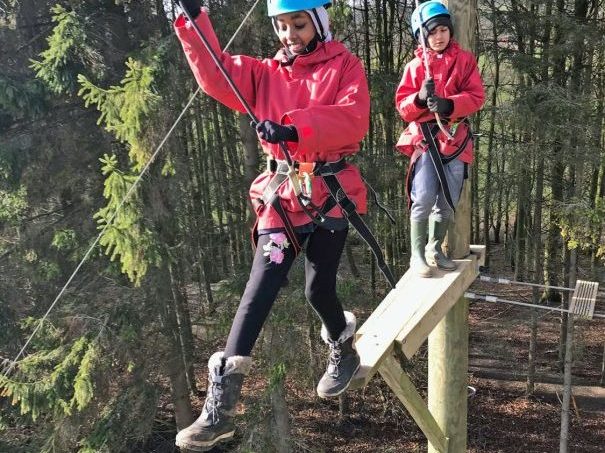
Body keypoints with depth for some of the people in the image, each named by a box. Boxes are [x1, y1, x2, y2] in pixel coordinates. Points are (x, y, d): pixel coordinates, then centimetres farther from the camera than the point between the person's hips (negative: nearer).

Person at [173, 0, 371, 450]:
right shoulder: (266, 73, 14)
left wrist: (296, 127, -29)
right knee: (263, 283, -10)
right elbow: (217, 76, -1)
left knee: (319, 288, 1)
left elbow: (354, 118, -15)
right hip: (282, 193, 2)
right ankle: (220, 404, -11)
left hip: (331, 192, -2)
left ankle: (343, 352, 36)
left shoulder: (345, 65, 3)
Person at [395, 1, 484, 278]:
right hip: (425, 138, -2)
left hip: (456, 138, 2)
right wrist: (420, 98, -21)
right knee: (423, 199, -15)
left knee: (447, 202, 8)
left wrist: (449, 104, -21)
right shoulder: (415, 66, 5)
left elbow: (476, 96, -3)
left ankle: (435, 249, 26)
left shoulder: (465, 60, 7)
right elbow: (402, 106, 1)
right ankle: (417, 255, -3)